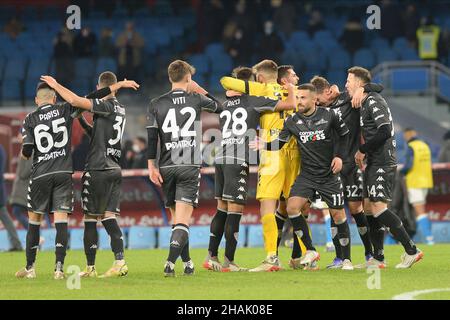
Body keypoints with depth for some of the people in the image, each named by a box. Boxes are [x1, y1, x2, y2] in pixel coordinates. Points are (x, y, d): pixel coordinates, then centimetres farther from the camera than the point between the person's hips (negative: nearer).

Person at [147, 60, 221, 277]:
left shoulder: (156, 104, 4)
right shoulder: (196, 100, 3)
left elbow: (151, 136, -2)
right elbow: (218, 107, 23)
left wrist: (151, 165, -1)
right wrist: (199, 89, 32)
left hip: (167, 167, 2)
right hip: (190, 166, -2)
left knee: (176, 217, 15)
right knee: (182, 219, -8)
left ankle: (187, 263, 19)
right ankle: (170, 263, -25)